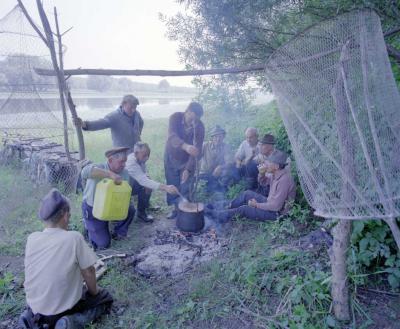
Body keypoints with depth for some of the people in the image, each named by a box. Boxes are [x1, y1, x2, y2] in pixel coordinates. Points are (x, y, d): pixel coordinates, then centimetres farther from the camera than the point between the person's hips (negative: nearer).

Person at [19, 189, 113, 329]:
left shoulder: (31, 239, -8)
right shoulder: (74, 238, -22)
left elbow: (39, 272, 10)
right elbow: (88, 272, -11)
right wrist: (94, 292, 6)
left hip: (35, 307, 5)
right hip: (64, 307, -5)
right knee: (105, 298, 17)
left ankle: (33, 318, 10)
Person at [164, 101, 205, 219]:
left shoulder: (199, 126, -21)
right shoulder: (175, 117, -23)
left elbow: (197, 149, -24)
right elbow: (172, 136, -40)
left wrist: (188, 169, -32)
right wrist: (185, 146, -61)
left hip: (187, 160, 0)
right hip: (171, 158, 1)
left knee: (185, 188, -1)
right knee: (172, 186, 9)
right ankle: (176, 208, 28)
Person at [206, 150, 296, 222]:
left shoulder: (284, 180, -31)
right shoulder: (276, 173, -3)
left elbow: (276, 206, -30)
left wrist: (257, 205, -19)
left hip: (276, 212, -9)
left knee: (243, 209, -13)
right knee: (247, 194, 5)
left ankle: (215, 214, 2)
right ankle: (225, 209, 11)